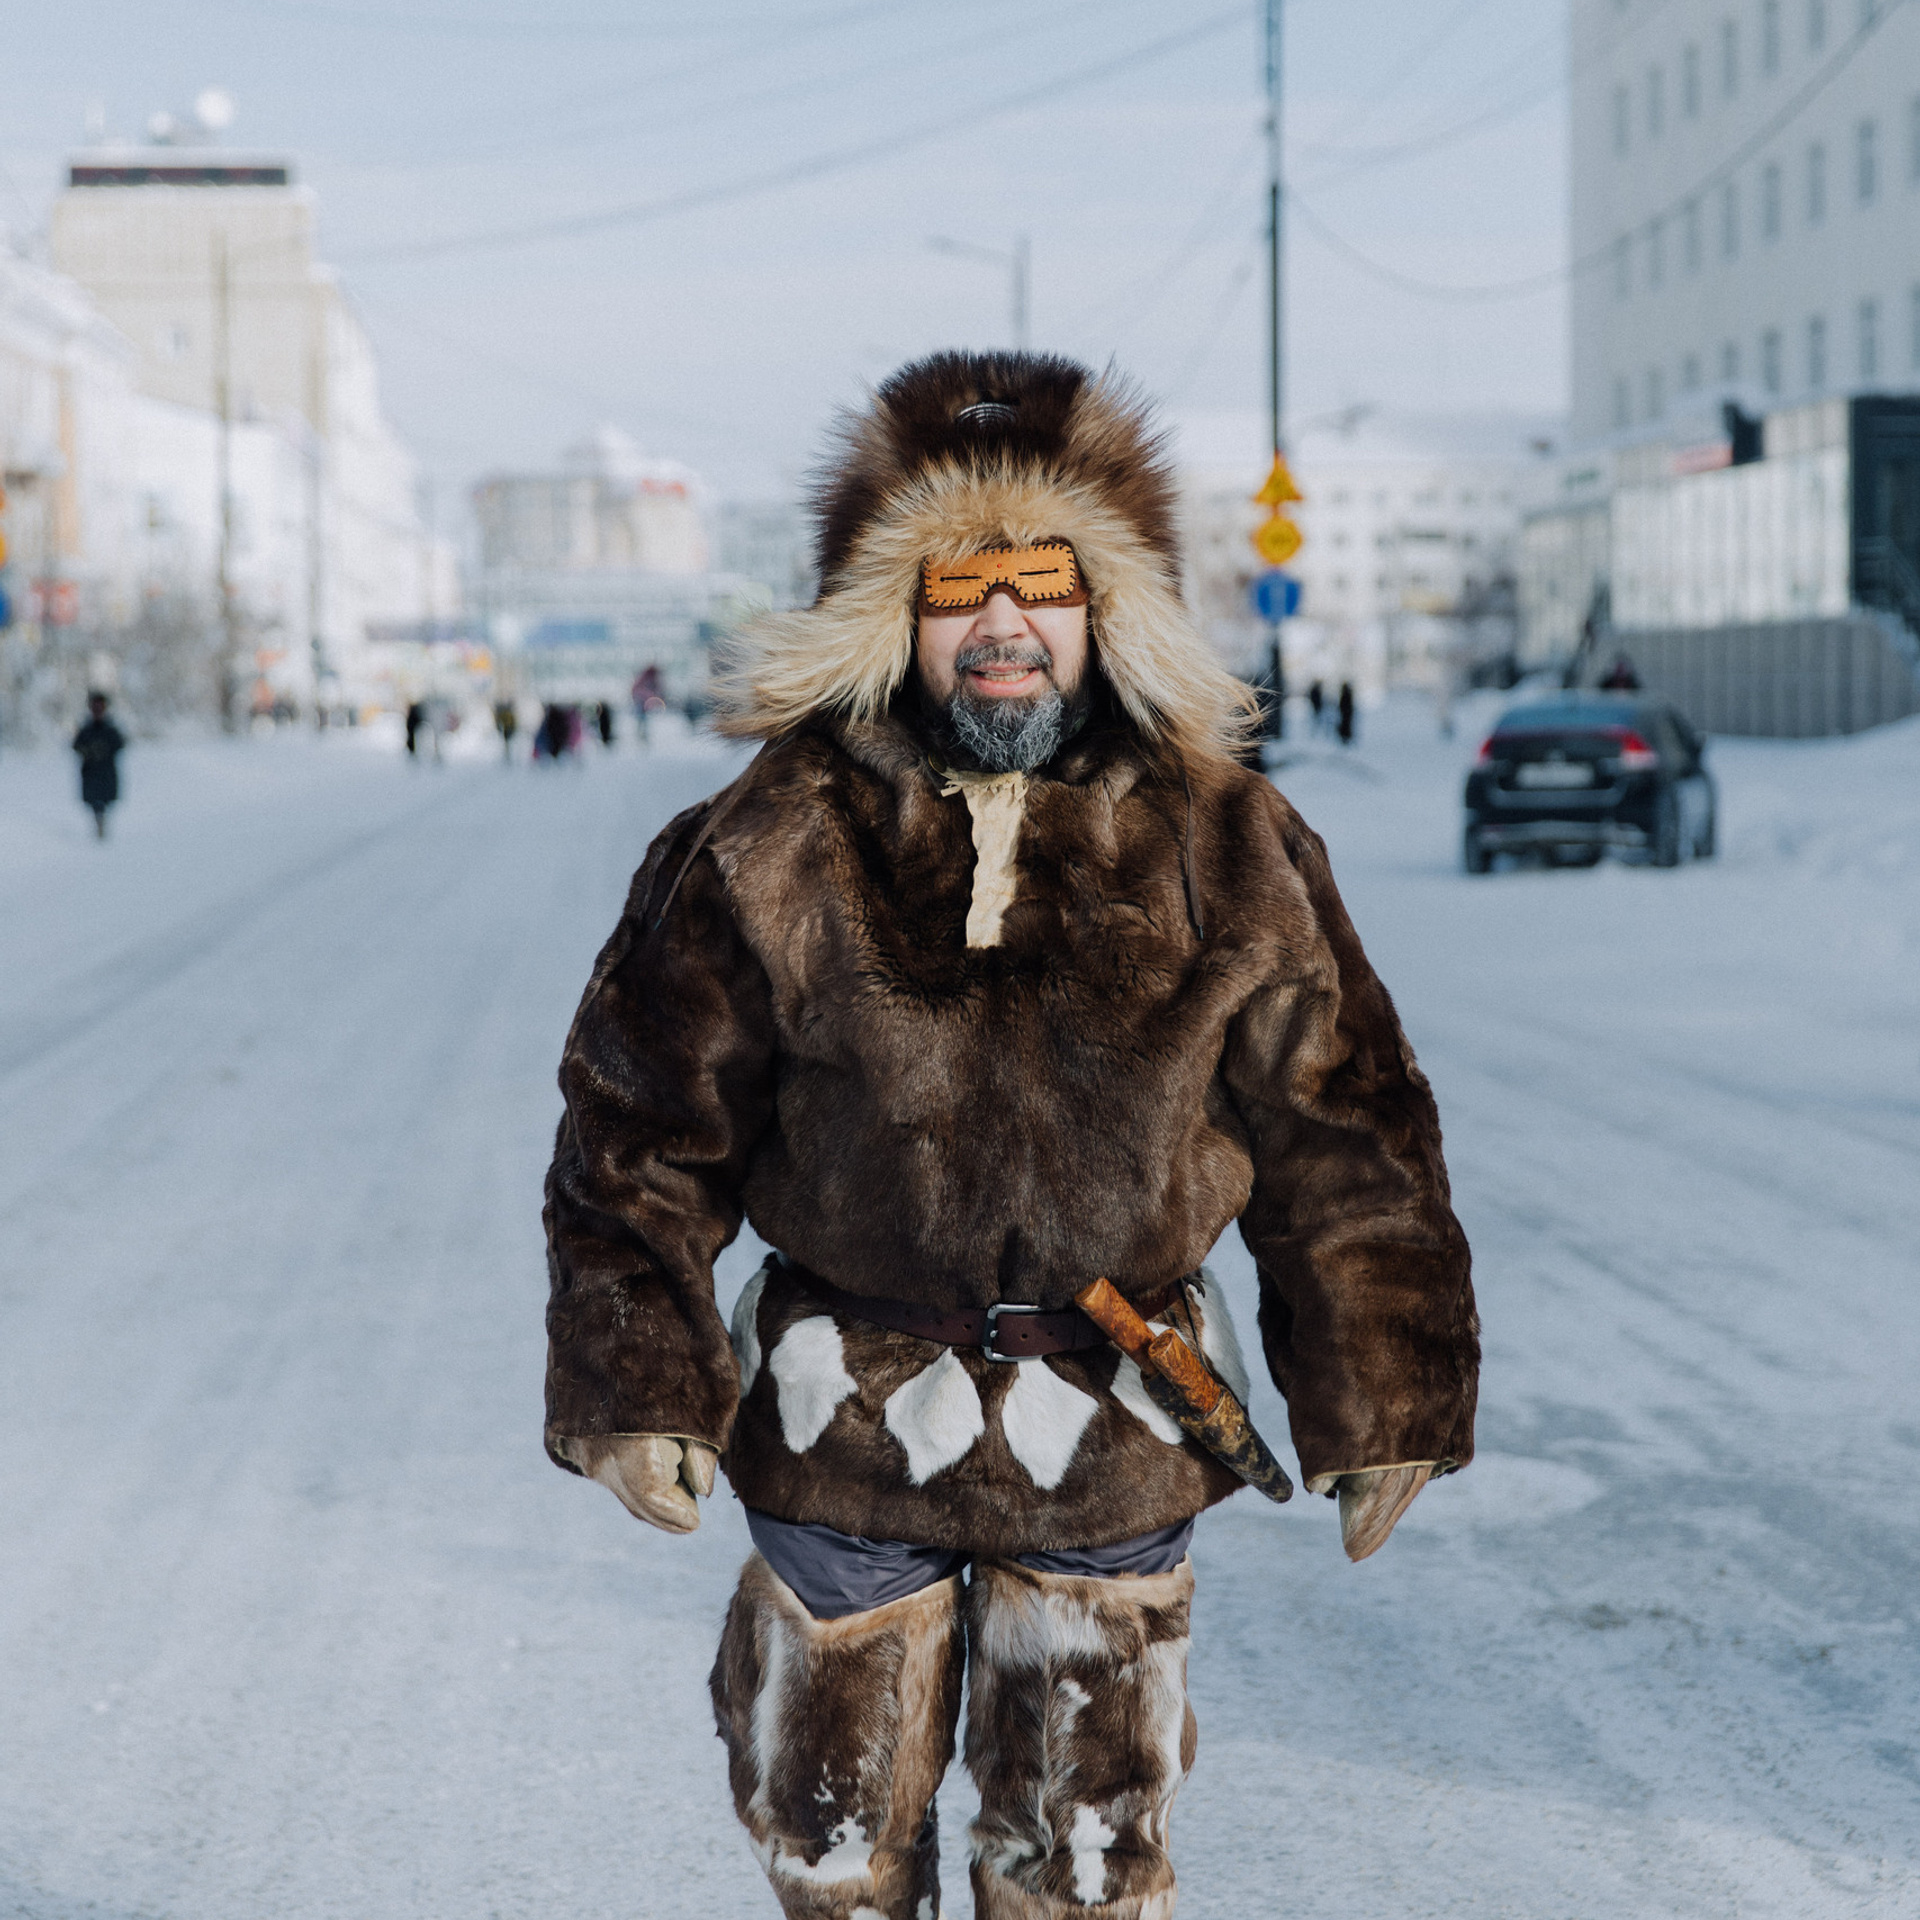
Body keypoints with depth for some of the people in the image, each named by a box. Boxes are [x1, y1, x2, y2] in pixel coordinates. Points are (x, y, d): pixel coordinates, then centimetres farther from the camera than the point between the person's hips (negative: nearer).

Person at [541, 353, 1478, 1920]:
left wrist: (1379, 1402, 3)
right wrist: (637, 1386, -9)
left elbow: (1339, 1135, 3)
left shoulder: (1224, 853, -4)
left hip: (1109, 1447, 1)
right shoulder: (772, 851, -8)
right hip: (844, 1428, 0)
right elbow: (645, 1131, -3)